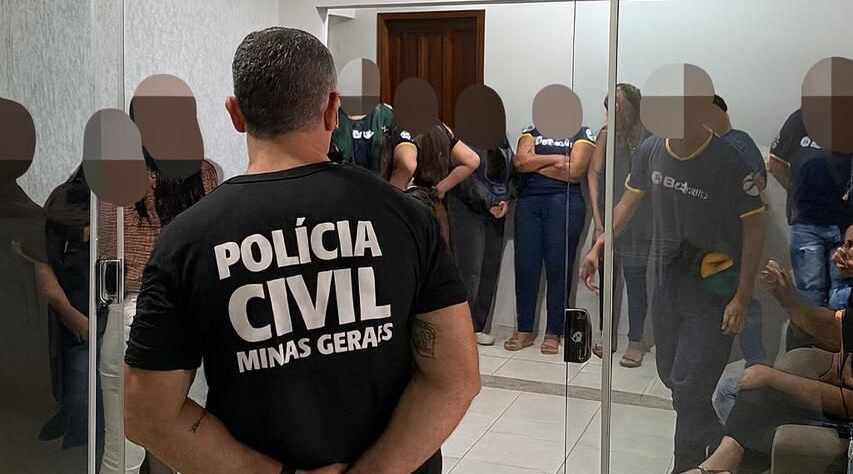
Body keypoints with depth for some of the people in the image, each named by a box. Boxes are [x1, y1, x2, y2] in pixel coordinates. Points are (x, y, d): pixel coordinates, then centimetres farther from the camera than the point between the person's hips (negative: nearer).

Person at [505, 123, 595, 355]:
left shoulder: (582, 134, 7)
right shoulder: (532, 132, 18)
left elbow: (574, 171, -8)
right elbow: (520, 161, 1)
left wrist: (534, 164, -1)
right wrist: (554, 159, -5)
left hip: (564, 203, -3)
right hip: (528, 201, 3)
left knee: (558, 268, -3)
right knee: (525, 266, -1)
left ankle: (553, 333, 5)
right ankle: (524, 330, 8)